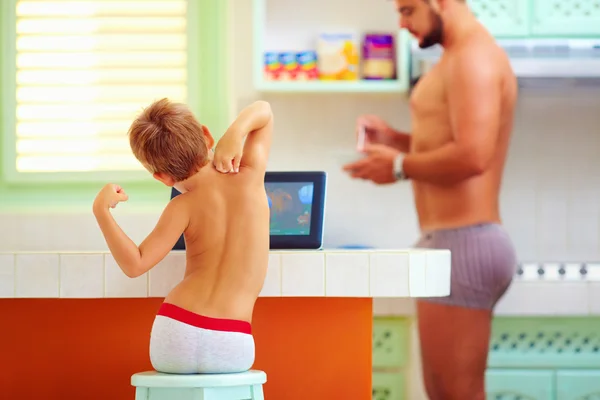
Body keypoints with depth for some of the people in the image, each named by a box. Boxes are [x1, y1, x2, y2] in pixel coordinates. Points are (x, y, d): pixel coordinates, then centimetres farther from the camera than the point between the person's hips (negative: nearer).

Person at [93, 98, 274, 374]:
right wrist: (234, 134, 3)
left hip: (176, 340, -1)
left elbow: (134, 264, -8)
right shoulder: (250, 174, 7)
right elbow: (263, 110, 22)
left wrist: (101, 210, -4)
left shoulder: (183, 207, 0)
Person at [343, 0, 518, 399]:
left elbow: (472, 155, -25)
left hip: (463, 244, -11)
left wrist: (400, 167, -13)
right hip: (459, 242, 11)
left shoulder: (473, 56, -14)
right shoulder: (465, 58, 18)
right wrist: (396, 140, 12)